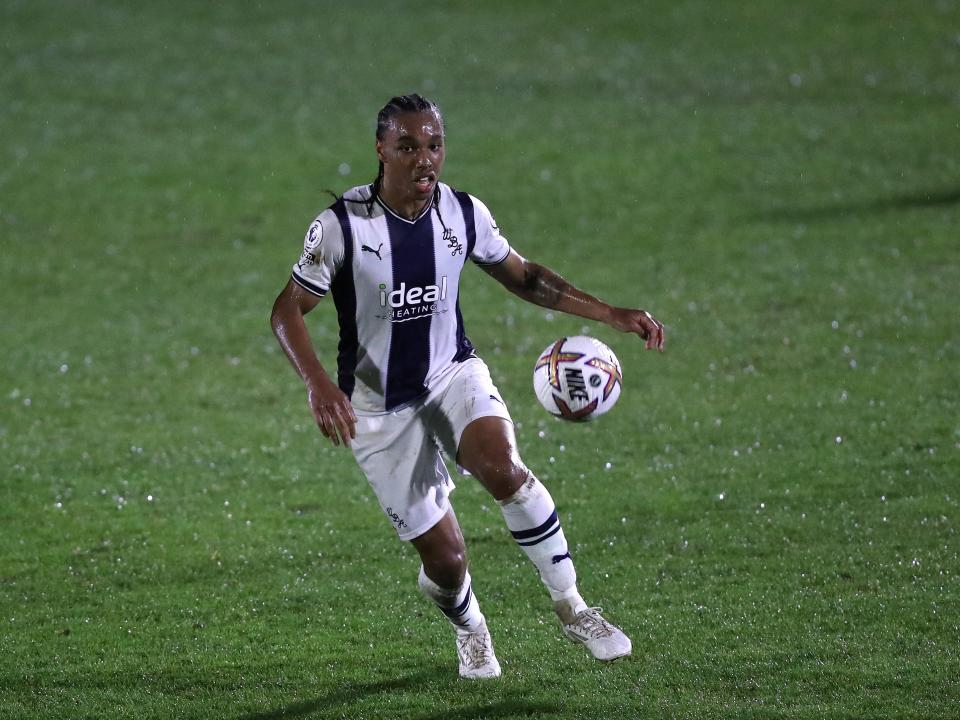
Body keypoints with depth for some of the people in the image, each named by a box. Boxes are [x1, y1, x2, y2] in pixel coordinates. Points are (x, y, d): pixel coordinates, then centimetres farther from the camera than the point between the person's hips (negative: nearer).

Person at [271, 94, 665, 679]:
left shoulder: (464, 213, -6)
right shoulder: (342, 226, -17)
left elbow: (524, 277, 10)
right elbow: (288, 310, -11)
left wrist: (612, 315, 4)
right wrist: (318, 383, -29)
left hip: (453, 373, 2)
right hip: (379, 406, -2)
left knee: (502, 469, -31)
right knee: (444, 558, -5)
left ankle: (572, 608, -13)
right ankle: (470, 629, 32)